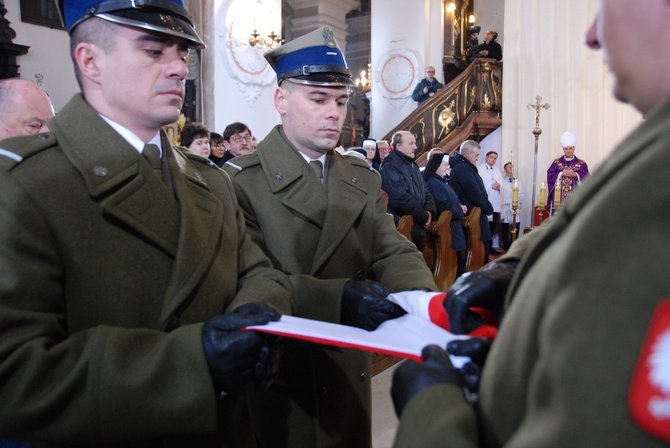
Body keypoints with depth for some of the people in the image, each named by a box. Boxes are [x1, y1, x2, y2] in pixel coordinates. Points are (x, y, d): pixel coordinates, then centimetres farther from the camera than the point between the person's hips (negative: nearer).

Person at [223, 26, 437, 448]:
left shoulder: (364, 179, 7)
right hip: (276, 381, -5)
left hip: (349, 373, 5)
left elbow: (393, 251, -2)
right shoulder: (241, 181, -12)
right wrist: (339, 299, -35)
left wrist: (423, 297, -23)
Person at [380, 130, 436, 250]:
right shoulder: (390, 168, -16)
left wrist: (429, 211, -4)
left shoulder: (413, 165, 16)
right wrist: (425, 216, -14)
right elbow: (402, 200, -24)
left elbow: (425, 191, 17)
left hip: (417, 229, 9)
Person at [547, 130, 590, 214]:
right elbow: (550, 176, -2)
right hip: (559, 198, 0)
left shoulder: (581, 164, 8)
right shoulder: (556, 163, 10)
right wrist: (562, 174, -13)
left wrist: (575, 175, -16)